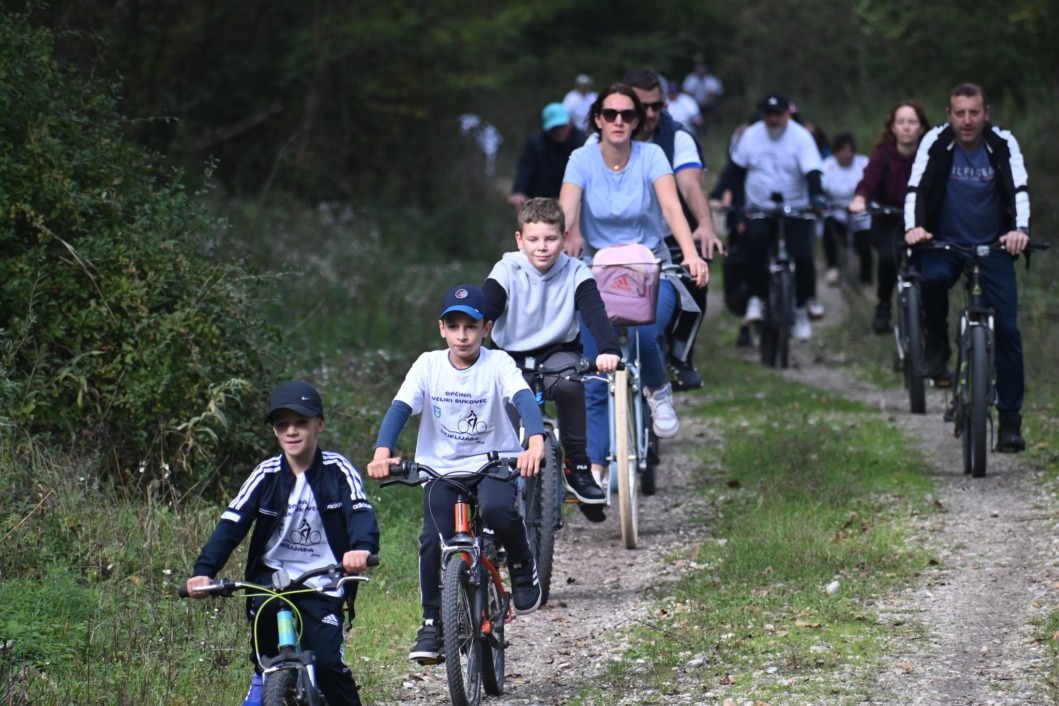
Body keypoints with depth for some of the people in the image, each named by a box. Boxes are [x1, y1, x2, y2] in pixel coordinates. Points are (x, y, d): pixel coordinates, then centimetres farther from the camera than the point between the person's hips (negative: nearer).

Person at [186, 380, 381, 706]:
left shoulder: (338, 470, -6)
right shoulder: (266, 474, -3)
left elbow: (361, 513, -20)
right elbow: (231, 523, -10)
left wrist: (361, 547, -44)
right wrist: (204, 570, -26)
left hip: (322, 584, -2)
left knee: (328, 662, -14)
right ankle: (263, 679, -4)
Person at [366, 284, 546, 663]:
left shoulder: (498, 365, -9)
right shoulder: (428, 366, -4)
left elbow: (525, 401, -25)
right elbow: (400, 408, -14)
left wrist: (535, 443, -46)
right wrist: (382, 452, -33)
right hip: (442, 467, 2)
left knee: (497, 509, -33)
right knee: (433, 542, -18)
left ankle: (522, 566, -2)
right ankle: (432, 623, 0)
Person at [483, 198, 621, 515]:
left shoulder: (575, 274, -9)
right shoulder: (507, 272, -8)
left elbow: (595, 313, -24)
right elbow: (482, 313, -18)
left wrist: (609, 350, -45)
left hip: (558, 353, -1)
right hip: (513, 359, 1)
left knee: (568, 379, -35)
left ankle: (577, 466, -20)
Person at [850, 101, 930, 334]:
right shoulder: (883, 155, -12)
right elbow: (869, 181, -28)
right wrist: (859, 200, -49)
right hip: (888, 222, -1)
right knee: (890, 255, -30)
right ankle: (883, 306, -5)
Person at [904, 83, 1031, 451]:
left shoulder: (1004, 144, -6)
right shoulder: (935, 142, -7)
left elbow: (1019, 190, -14)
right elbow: (916, 188, -12)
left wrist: (1020, 229, -33)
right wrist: (913, 227, -30)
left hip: (993, 246, 0)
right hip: (945, 243, 0)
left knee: (1007, 327, -9)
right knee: (931, 278, -36)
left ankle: (1010, 421, -3)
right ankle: (936, 348, -9)